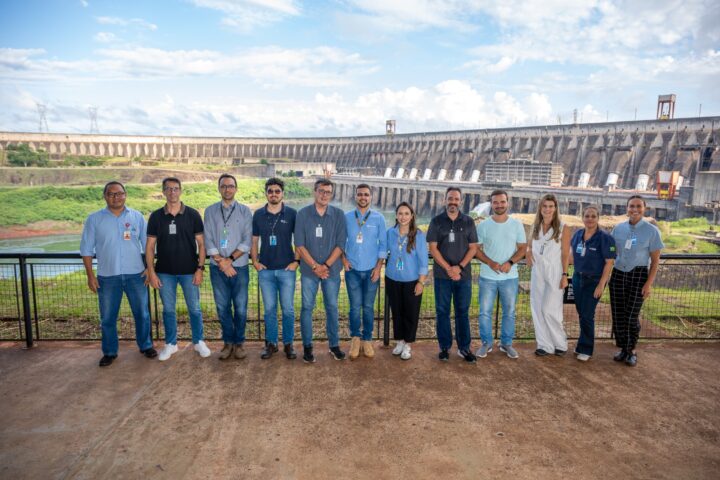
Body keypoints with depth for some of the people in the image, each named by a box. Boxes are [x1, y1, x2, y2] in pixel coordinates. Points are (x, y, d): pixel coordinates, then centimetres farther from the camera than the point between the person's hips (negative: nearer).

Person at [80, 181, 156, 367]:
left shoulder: (137, 217, 3)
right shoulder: (94, 219, 1)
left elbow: (147, 245, 6)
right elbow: (86, 249, 3)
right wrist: (90, 275, -2)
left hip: (136, 275, 0)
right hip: (107, 277, 0)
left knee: (142, 313, 9)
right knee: (107, 317, 9)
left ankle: (146, 346, 26)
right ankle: (110, 352, 25)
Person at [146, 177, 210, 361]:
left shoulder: (192, 214, -2)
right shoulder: (156, 216, 1)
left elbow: (201, 243, -1)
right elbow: (150, 246, 3)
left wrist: (200, 268, -8)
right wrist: (151, 272, -3)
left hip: (189, 271, -1)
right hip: (165, 272, 1)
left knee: (194, 309, 6)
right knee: (168, 310, 11)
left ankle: (198, 341, 23)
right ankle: (171, 344, 26)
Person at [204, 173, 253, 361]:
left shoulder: (245, 211, 2)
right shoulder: (210, 211, 6)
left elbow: (247, 241, -5)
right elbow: (208, 240, 0)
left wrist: (230, 259, -12)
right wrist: (221, 261, -10)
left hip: (239, 267, -1)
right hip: (217, 268, 1)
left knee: (240, 308, 3)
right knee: (222, 307, 8)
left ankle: (238, 342, 18)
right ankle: (228, 342, 22)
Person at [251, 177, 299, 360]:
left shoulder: (292, 214, -1)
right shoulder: (258, 215, 5)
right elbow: (254, 241, 12)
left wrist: (297, 261, -4)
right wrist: (255, 261, 3)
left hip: (286, 269, -2)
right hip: (265, 270, 2)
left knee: (288, 309, 4)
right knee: (269, 309, 8)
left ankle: (288, 343, 17)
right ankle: (271, 343, 21)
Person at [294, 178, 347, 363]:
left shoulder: (338, 214, -1)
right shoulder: (303, 214, -2)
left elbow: (340, 244, -3)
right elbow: (299, 244, -5)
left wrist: (326, 265, -11)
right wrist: (315, 266, -12)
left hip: (332, 270, 1)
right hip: (308, 270, 0)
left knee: (332, 307, 9)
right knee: (307, 307, 5)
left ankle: (334, 345, 22)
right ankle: (307, 346, 17)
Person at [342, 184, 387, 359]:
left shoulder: (378, 218, -1)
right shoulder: (346, 217, 0)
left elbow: (383, 244, 0)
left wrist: (378, 267, -5)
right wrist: (343, 259, -3)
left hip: (371, 270, 0)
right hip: (352, 270, 0)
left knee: (368, 307, 7)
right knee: (355, 306, 4)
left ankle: (367, 339, 21)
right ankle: (355, 338, 21)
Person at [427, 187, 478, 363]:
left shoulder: (468, 222, 5)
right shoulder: (437, 221, 2)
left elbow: (473, 248, 3)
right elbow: (432, 248, -3)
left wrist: (459, 267, -11)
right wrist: (448, 269, -11)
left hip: (464, 275, 1)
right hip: (442, 275, -1)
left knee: (463, 312, 7)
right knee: (442, 312, 5)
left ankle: (464, 348, 16)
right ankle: (444, 347, 16)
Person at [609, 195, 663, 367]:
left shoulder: (652, 231, -5)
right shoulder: (618, 228, 3)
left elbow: (655, 260, -4)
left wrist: (649, 283, -10)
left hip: (638, 275, -3)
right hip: (618, 274, 3)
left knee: (631, 315, 0)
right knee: (618, 314, 5)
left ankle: (631, 350, 20)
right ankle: (623, 348, 22)